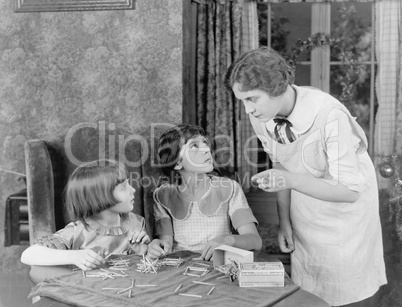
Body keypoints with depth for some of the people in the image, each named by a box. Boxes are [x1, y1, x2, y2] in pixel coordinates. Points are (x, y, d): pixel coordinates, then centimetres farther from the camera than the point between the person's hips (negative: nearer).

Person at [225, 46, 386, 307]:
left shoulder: (329, 116, -31)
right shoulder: (261, 116, -13)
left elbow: (350, 191, -28)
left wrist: (291, 180, -39)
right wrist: (284, 221, 1)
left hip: (347, 214, -5)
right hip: (305, 221, 5)